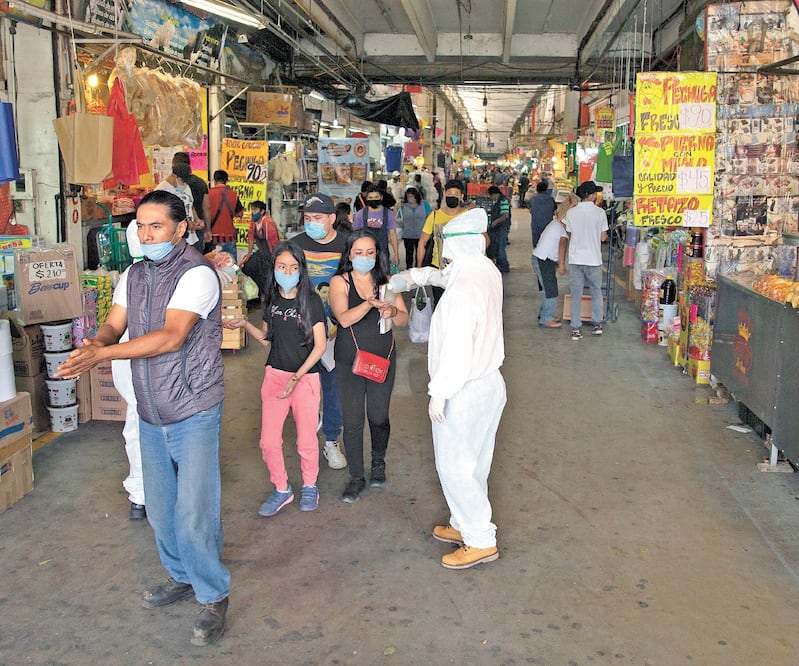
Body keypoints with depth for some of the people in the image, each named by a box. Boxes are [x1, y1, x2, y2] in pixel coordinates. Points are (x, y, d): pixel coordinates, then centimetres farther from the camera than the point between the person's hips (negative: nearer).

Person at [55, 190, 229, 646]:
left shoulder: (197, 274, -17)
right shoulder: (134, 276, 9)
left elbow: (172, 336, -27)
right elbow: (114, 325, 3)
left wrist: (101, 354, -31)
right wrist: (95, 343, -21)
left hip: (194, 413, -7)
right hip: (151, 415, 7)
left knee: (194, 514, -6)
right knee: (160, 509, 18)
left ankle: (214, 596, 14)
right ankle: (182, 577, 39)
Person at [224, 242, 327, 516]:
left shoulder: (311, 300, -9)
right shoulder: (272, 300, 5)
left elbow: (320, 345, -11)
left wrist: (297, 376, -19)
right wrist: (245, 325, -3)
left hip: (306, 377, -4)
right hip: (274, 374, 4)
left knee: (306, 439, 7)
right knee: (268, 440, 2)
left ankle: (309, 486, 31)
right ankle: (281, 490, 23)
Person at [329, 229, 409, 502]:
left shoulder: (386, 282, 3)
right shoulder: (339, 282, -6)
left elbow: (404, 319, 2)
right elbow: (344, 318, -20)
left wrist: (393, 311, -21)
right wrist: (370, 304, -35)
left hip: (383, 359, 2)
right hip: (350, 362, -2)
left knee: (379, 417, 10)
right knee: (352, 421, 3)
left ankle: (379, 464, 37)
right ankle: (356, 478, 18)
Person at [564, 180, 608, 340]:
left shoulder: (571, 212, -5)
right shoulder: (600, 212, -9)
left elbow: (569, 236, 3)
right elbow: (603, 237, -4)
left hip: (575, 259, 1)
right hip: (594, 259, -1)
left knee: (576, 294, 6)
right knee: (596, 292, 17)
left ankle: (576, 329, 6)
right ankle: (597, 325, 22)